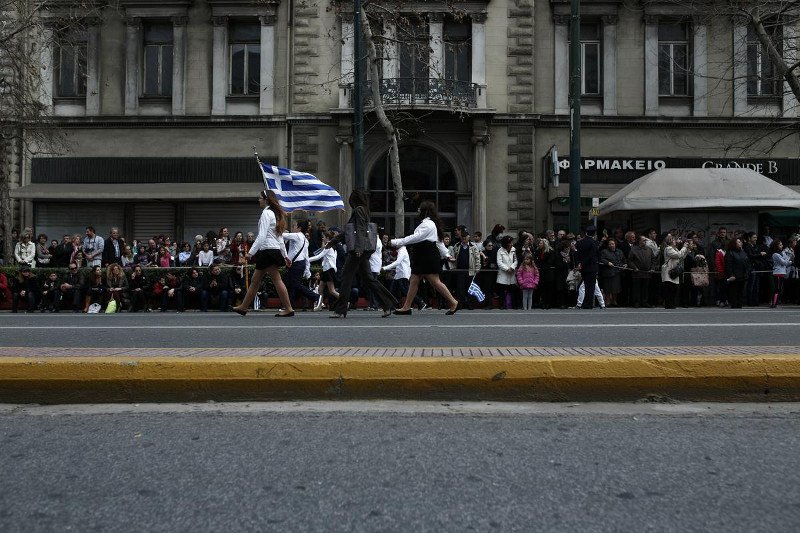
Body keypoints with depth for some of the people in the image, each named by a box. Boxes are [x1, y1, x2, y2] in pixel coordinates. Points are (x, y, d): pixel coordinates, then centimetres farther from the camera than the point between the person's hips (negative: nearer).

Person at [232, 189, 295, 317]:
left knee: (277, 280, -8)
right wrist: (285, 256, 20)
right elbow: (280, 238, 19)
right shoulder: (276, 214, 18)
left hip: (268, 251, -10)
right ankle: (243, 307, 20)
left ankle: (288, 309, -6)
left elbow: (262, 236, -19)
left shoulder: (266, 213, -10)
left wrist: (251, 252, -19)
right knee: (255, 280, 13)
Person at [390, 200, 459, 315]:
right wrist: (446, 254, 28)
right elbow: (439, 241, 24)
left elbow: (416, 237, -22)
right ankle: (406, 307, 9)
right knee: (414, 281, 7)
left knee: (435, 281, -7)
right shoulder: (431, 223, 19)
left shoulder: (427, 224, -14)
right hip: (422, 258, 11)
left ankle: (454, 303, 1)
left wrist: (396, 242, -22)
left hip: (428, 257, -11)